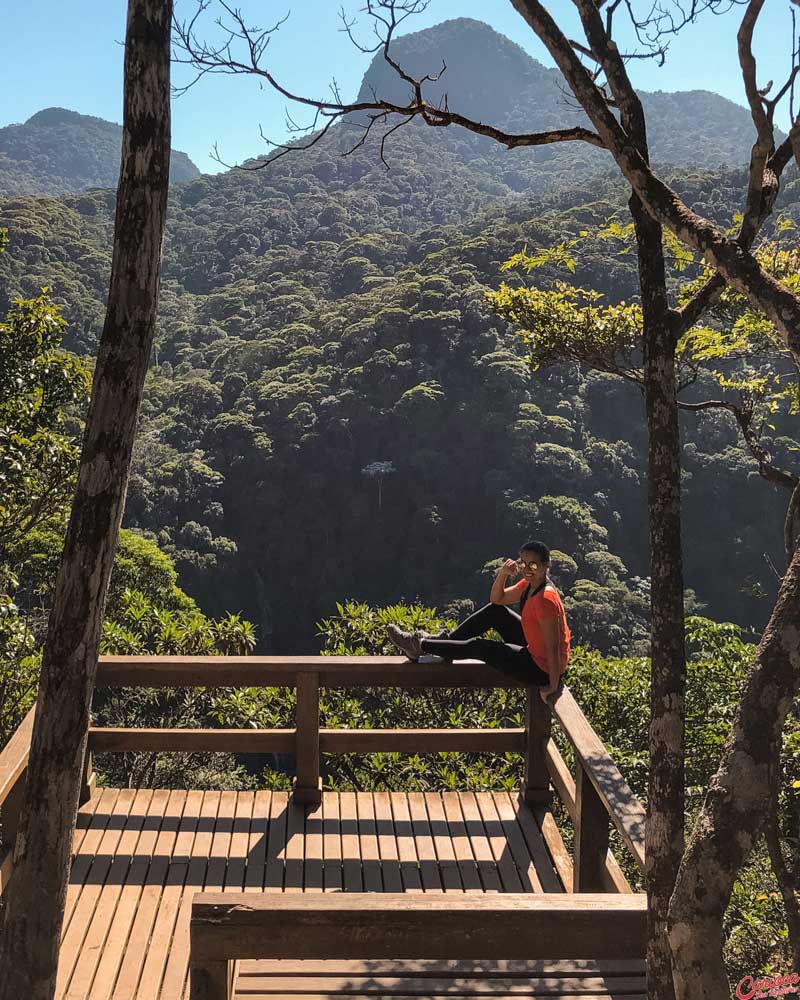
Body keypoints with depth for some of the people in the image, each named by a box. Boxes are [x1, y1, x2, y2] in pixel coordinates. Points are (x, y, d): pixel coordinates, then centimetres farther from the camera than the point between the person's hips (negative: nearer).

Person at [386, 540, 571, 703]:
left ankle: (420, 645, 10)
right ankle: (445, 639, 15)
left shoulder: (545, 599, -29)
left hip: (543, 667, -9)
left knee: (479, 647, -6)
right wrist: (502, 574, -10)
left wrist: (553, 687, -25)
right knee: (494, 611, 7)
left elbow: (553, 647, -28)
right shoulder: (529, 584, 0)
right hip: (533, 649, 9)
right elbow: (497, 599, 9)